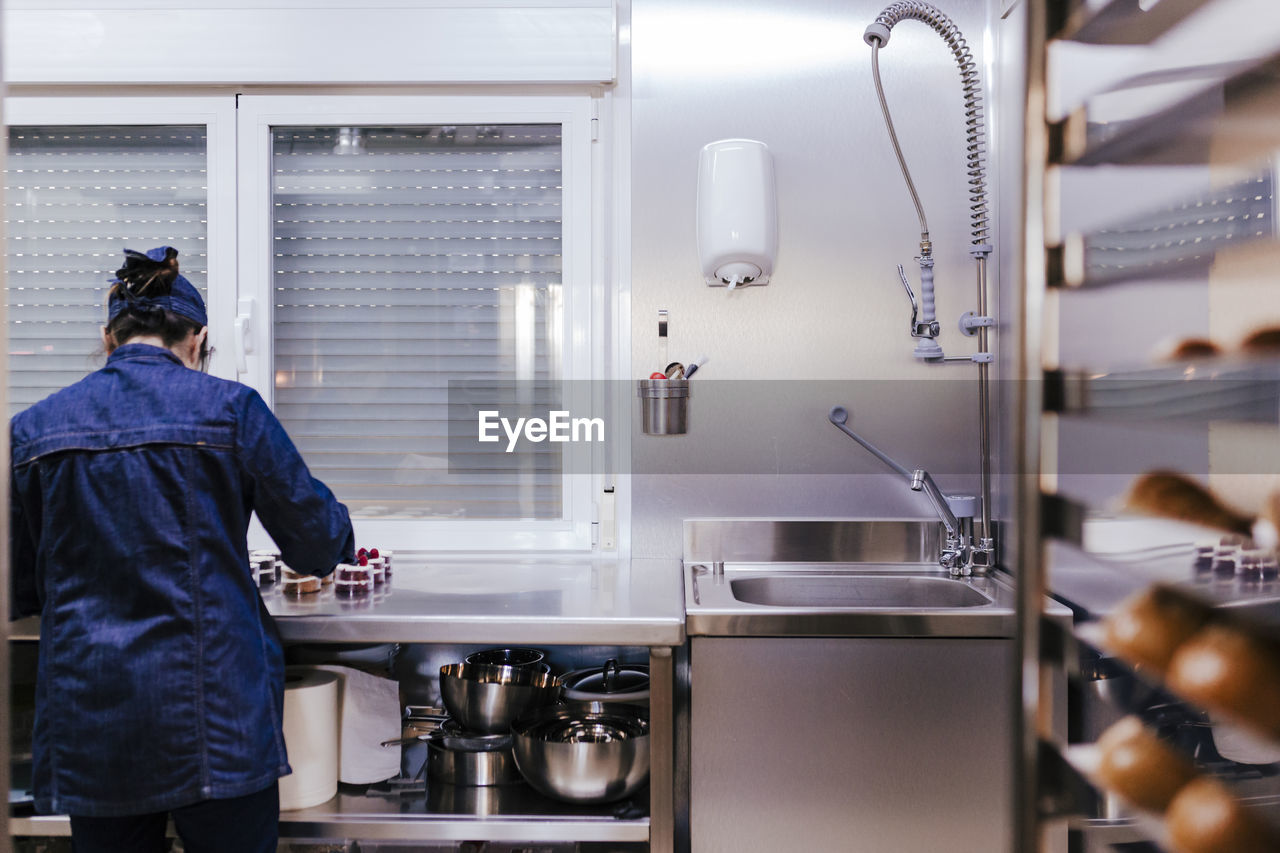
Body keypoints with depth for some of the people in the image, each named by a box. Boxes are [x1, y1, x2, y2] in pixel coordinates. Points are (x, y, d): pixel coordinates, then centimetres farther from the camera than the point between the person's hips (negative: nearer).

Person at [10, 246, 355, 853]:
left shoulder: (32, 429, 3)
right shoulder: (230, 409, -7)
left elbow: (17, 593, 10)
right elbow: (320, 542, -2)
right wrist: (332, 541, 21)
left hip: (87, 721, 3)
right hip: (213, 707, -3)